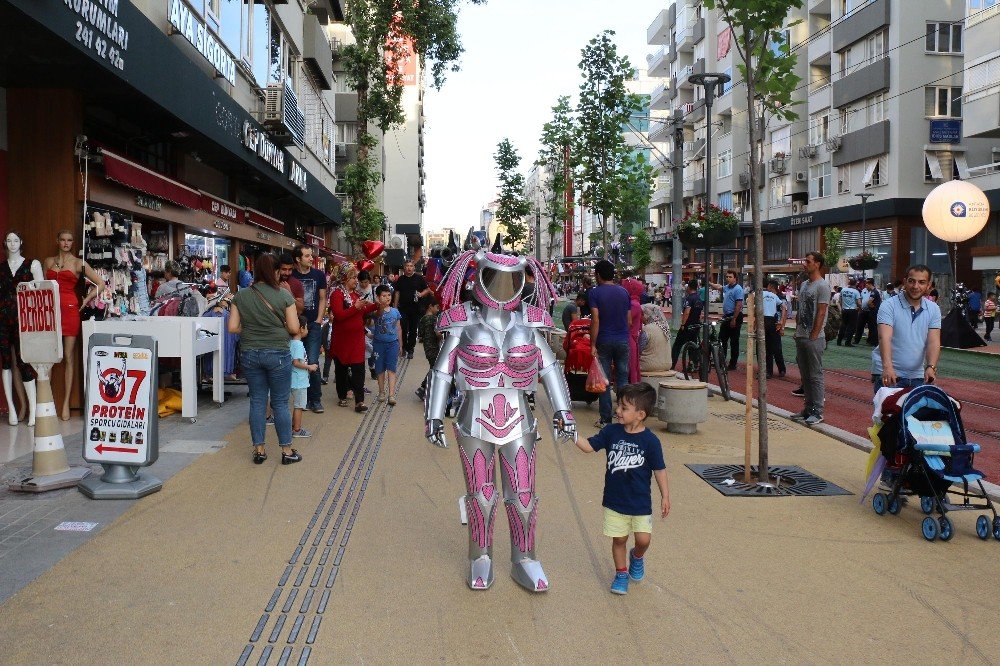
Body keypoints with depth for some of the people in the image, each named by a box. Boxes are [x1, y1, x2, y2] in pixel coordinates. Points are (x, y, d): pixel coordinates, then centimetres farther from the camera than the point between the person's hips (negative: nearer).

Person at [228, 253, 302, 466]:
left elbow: (233, 327, -1)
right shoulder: (283, 295, -9)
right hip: (278, 354, -3)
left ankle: (259, 450, 16)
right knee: (280, 403, 5)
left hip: (250, 354, 3)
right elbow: (294, 328, -8)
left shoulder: (241, 296, 0)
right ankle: (287, 451, 12)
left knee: (257, 402, 11)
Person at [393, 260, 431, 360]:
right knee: (404, 329, -2)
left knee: (413, 329, 4)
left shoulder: (419, 278, 2)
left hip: (415, 308, -1)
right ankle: (404, 347, 17)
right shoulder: (400, 279, 8)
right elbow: (397, 293, 11)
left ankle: (410, 349, 13)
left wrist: (421, 294, -14)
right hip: (403, 308, 1)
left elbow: (427, 289, 5)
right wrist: (395, 306, 6)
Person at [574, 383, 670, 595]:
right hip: (614, 501, 2)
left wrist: (665, 496, 0)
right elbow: (589, 446, -4)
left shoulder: (650, 441, -13)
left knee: (643, 539, -2)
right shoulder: (611, 431, -5)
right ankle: (621, 573, 30)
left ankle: (637, 557, 32)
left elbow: (659, 470, -4)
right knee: (619, 539, 10)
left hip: (640, 503, -2)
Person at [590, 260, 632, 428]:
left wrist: (593, 345, -11)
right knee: (623, 379, 8)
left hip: (604, 341, -3)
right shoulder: (624, 292, 6)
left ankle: (605, 419, 5)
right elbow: (629, 320, 8)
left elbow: (595, 320, -14)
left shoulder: (595, 293, -7)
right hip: (623, 341, 3)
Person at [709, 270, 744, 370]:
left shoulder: (738, 289, -15)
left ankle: (733, 364, 4)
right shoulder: (727, 287, 12)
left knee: (734, 342, -2)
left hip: (734, 317, -9)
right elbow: (718, 287, 33)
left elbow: (738, 305, -21)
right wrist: (709, 283, 19)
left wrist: (734, 319, -23)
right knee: (722, 339, 13)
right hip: (726, 317, 10)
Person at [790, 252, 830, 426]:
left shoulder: (822, 286, -10)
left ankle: (817, 412, 1)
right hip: (801, 337, 9)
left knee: (815, 376, -4)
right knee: (805, 375, 13)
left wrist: (813, 336, -16)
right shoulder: (804, 284, 15)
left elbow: (821, 313, -14)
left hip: (814, 339, -9)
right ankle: (808, 409, 20)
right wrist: (797, 330, 12)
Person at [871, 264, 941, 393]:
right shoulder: (889, 306, -9)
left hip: (917, 376, 4)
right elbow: (885, 338, -23)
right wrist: (887, 367, -39)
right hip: (888, 375, -4)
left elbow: (933, 342, -6)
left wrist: (931, 367, -25)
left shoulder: (933, 309, 5)